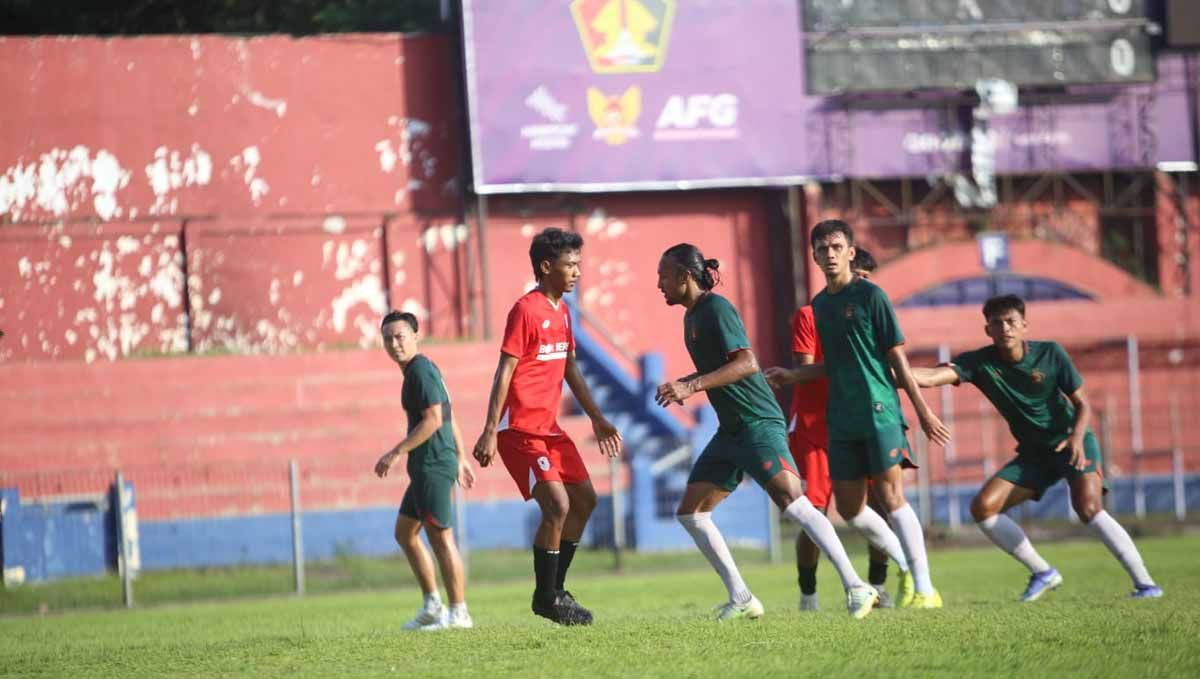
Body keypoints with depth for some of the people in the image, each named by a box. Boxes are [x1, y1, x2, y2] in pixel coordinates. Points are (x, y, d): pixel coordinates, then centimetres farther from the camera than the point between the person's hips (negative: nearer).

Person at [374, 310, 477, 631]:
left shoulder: (420, 371, -13)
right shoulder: (424, 369, 18)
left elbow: (433, 420, -21)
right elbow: (449, 418, 24)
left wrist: (396, 453, -20)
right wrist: (460, 458, 28)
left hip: (433, 465, -11)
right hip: (426, 467, 11)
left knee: (440, 536, -9)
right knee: (404, 532, 15)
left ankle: (458, 613, -7)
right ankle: (432, 606, 16)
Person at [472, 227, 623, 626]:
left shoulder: (561, 311, 13)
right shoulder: (526, 310, -14)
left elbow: (570, 370, 21)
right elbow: (504, 372, -17)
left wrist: (597, 419, 22)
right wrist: (490, 432, -20)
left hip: (549, 427, 10)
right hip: (521, 429, -10)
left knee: (584, 500, 10)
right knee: (557, 506, -16)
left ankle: (554, 589, 19)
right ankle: (546, 598, -4)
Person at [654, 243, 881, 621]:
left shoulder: (716, 309, -12)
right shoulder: (693, 315, 15)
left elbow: (747, 362, -23)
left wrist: (692, 386, -28)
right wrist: (681, 385, 13)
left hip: (758, 423, -10)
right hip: (730, 430, 10)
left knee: (792, 501, -20)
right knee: (690, 512, 5)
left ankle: (856, 588, -21)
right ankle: (741, 599, 8)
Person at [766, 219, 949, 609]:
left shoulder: (870, 296, -5)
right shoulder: (820, 304, 14)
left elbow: (896, 356, -6)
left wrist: (922, 410, -7)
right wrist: (794, 376, 14)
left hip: (879, 412, -7)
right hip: (842, 419, 7)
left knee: (891, 495, -12)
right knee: (849, 507, 6)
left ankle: (924, 588, -9)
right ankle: (905, 563, 25)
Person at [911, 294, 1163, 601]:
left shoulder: (1050, 354, -14)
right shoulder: (980, 363, -12)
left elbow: (1082, 404, -7)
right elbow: (931, 376, -27)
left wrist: (1077, 437, -27)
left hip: (1072, 442, -4)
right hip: (1033, 453, 4)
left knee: (1088, 508, -28)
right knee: (983, 508, -9)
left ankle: (1145, 583, -23)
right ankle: (1042, 572, 6)